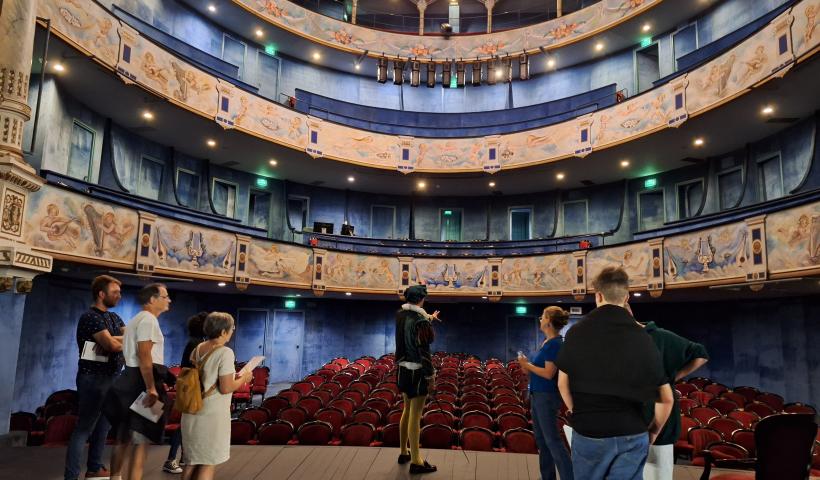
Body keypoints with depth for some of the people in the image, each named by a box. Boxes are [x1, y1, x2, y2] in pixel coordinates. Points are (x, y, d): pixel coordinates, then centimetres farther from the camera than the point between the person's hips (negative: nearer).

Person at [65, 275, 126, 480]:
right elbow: (113, 345, -23)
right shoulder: (90, 317, -14)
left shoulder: (114, 317, 14)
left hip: (111, 378, 9)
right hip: (94, 379, -9)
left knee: (104, 425, 15)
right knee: (84, 428, -6)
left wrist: (113, 340, -16)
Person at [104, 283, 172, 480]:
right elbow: (144, 356, -23)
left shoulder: (137, 319, 20)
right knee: (141, 440, -5)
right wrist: (151, 389, -25)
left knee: (126, 438, 20)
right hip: (142, 382, -10)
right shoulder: (148, 319, -14)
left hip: (131, 380, 10)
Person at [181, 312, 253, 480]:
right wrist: (244, 378, -3)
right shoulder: (225, 353, -18)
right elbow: (226, 388, -20)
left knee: (192, 461, 18)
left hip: (192, 411, 7)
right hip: (212, 415, -7)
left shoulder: (197, 349, 6)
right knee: (208, 463, 6)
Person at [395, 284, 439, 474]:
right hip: (417, 371, -8)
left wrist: (429, 319, 41)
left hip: (403, 368, 8)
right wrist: (430, 373, -12)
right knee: (415, 415, -2)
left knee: (407, 411, 20)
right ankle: (416, 462, 6)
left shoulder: (400, 315, 3)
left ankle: (404, 453, 31)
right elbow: (423, 350, -22)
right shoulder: (420, 320, -21)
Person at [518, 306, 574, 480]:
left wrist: (527, 365, -12)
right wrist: (528, 366, 3)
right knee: (541, 439, 15)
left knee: (552, 440, -5)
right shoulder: (547, 342, 9)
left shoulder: (555, 344, -18)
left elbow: (548, 373, -22)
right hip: (538, 395, 10)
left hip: (547, 397, -10)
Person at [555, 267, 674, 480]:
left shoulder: (577, 333, -6)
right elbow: (666, 398, -1)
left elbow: (563, 383, 3)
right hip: (631, 435, 0)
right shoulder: (642, 338, -5)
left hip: (588, 432, 0)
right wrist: (653, 431, 15)